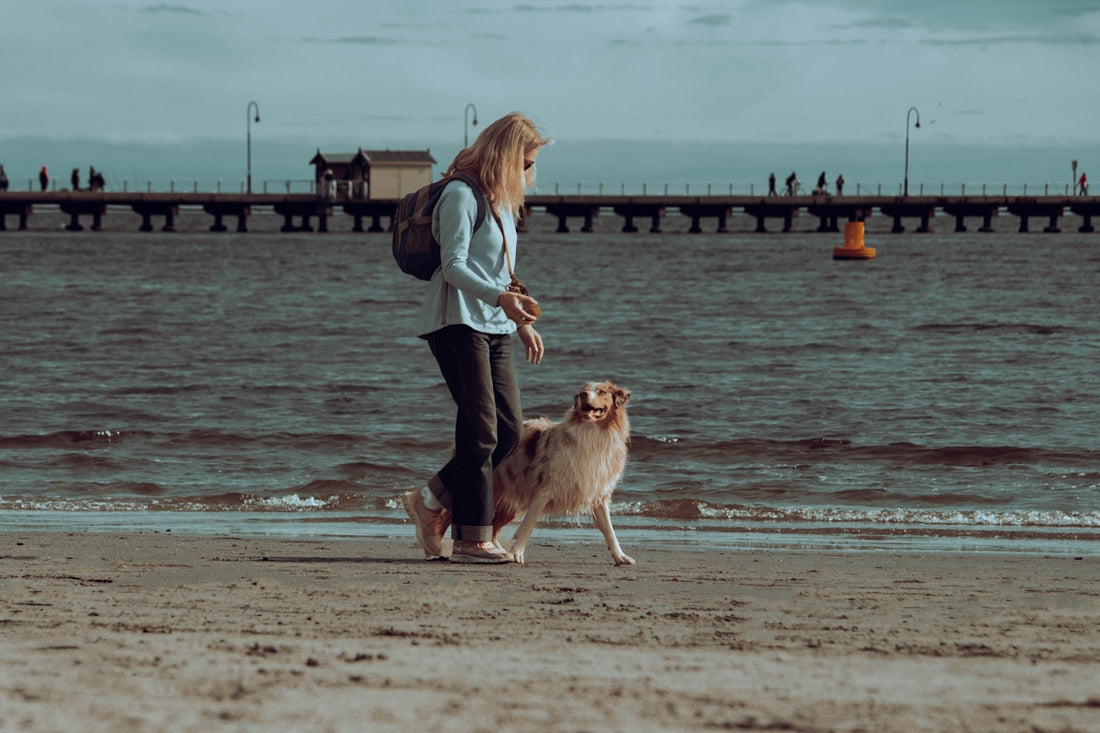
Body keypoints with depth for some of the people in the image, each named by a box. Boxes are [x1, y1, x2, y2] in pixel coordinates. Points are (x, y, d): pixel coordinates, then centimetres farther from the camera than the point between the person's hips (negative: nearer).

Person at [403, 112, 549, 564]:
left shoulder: (501, 201, 20)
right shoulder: (461, 195, -10)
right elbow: (454, 266, -18)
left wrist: (522, 323, 23)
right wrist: (500, 298, -31)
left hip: (493, 328, 9)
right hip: (457, 323, -9)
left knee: (510, 428, 2)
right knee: (481, 430, -12)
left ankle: (432, 502, 15)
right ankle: (473, 540, -9)